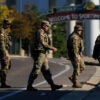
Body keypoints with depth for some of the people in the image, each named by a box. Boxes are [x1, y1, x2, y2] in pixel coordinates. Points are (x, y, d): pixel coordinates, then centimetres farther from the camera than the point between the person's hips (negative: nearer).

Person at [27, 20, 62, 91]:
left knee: (46, 70, 8)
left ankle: (52, 85, 8)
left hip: (43, 55, 10)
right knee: (36, 71, -5)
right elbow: (43, 43, -20)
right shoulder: (39, 32, -13)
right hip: (39, 54, -10)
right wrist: (53, 48, -14)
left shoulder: (43, 33, 19)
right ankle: (29, 86, 3)